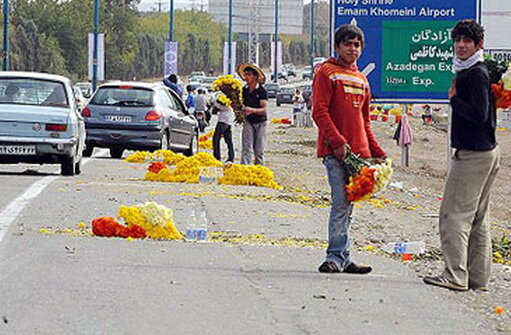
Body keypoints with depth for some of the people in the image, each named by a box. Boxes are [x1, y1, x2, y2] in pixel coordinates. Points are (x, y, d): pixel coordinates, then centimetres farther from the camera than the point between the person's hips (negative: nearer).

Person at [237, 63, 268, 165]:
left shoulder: (262, 91, -6)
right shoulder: (243, 90, 6)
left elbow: (264, 109, -13)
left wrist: (252, 110, -30)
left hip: (260, 123, -2)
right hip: (248, 122, 2)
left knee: (259, 151, 3)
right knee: (246, 149, -10)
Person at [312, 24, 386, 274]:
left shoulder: (361, 80, 21)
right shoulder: (327, 73, 0)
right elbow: (319, 112, -9)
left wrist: (375, 150, 17)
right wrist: (338, 141, -19)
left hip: (358, 151, 7)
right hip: (335, 150, -7)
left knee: (346, 206, 6)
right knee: (341, 202, -12)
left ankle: (339, 259, 8)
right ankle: (338, 257, -11)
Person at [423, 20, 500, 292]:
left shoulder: (476, 74, -13)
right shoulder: (468, 72, 17)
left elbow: (479, 114, -22)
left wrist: (454, 98, -10)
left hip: (472, 154, -10)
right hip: (487, 151, 10)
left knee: (455, 213, -10)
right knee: (477, 217, 12)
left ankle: (455, 276, -13)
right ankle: (478, 278, 15)